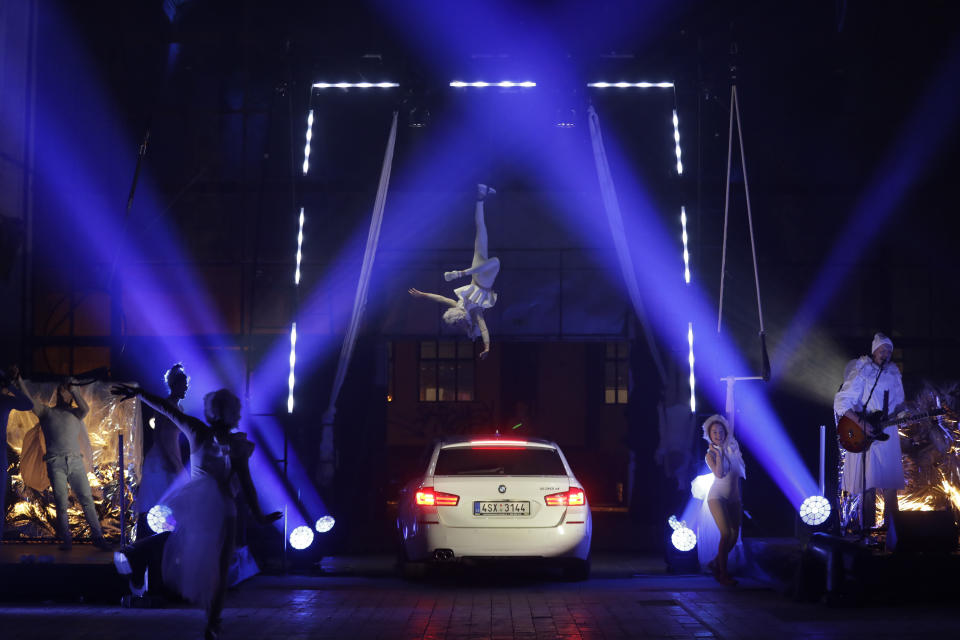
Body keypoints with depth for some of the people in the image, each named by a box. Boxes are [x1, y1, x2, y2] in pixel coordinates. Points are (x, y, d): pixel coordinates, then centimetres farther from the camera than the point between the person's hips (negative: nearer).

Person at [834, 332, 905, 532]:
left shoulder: (893, 374, 11)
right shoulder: (860, 373, -8)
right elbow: (841, 403, -14)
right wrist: (861, 423, -23)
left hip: (887, 433, 6)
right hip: (864, 435, -6)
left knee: (891, 482, 6)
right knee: (869, 484, -7)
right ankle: (867, 527, -1)